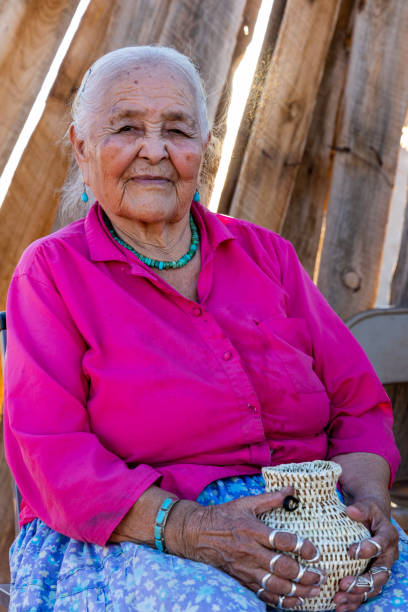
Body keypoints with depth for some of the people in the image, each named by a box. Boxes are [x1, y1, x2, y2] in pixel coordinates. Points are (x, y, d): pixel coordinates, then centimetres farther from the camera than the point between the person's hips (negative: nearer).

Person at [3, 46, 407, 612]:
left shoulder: (266, 254, 14)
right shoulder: (53, 272, 3)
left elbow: (357, 401, 11)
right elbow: (49, 451, -8)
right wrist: (185, 528, -22)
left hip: (301, 525, 4)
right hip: (119, 541, -3)